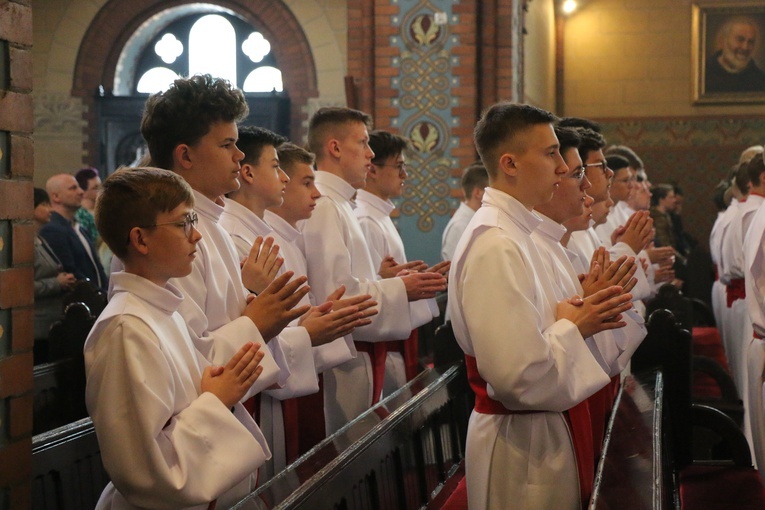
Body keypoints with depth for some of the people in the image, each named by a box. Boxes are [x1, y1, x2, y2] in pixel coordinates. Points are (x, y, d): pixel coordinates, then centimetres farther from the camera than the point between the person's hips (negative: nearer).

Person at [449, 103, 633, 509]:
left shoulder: (510, 232, 9)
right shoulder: (496, 246, -22)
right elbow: (518, 374, -28)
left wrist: (575, 318, 0)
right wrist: (573, 327, -13)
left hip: (538, 427, 10)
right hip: (518, 441, -10)